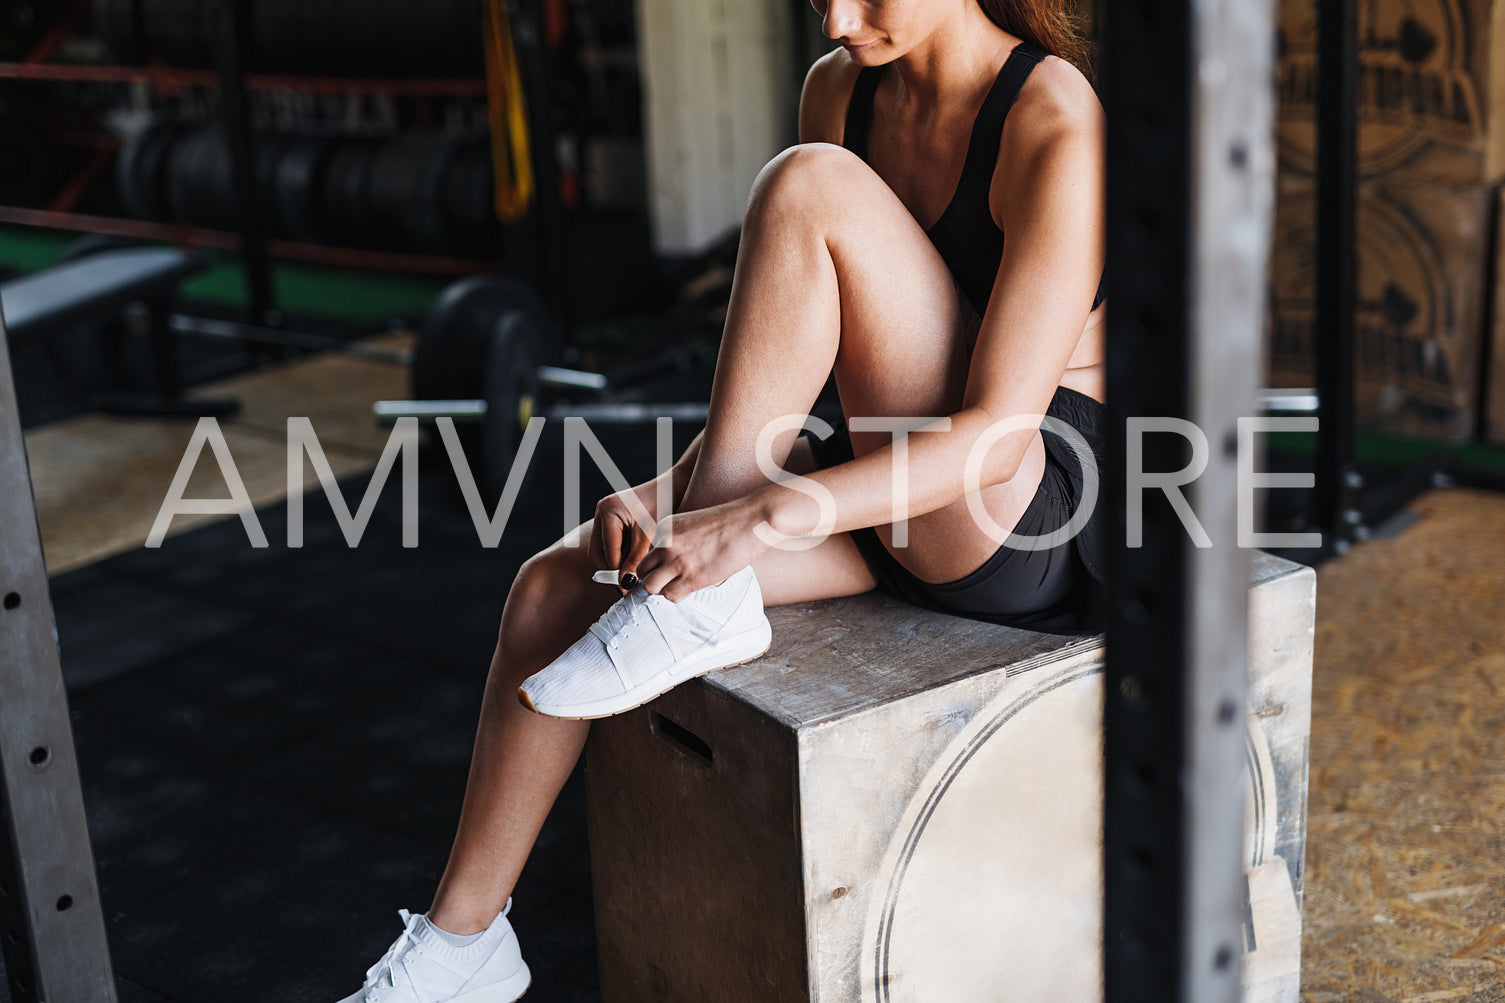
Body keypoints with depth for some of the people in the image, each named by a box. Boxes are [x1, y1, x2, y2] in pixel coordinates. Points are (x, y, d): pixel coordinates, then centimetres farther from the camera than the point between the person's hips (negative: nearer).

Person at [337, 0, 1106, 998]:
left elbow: (998, 435, -25)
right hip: (884, 487, 7)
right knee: (554, 586, -6)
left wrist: (762, 521, -32)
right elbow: (794, 339, 8)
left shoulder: (1057, 130, -19)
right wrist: (672, 490, -5)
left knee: (808, 185, -24)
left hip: (1024, 511, -7)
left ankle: (705, 605, -17)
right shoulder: (841, 89, 4)